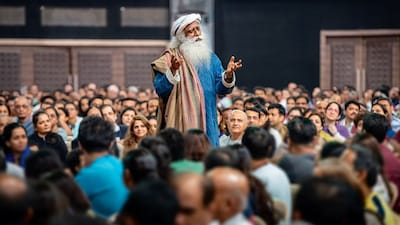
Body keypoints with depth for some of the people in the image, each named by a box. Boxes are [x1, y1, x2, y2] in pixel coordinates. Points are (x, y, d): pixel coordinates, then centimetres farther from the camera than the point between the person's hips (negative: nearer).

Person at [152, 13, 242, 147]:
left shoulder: (211, 58, 12)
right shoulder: (169, 59, -1)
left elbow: (221, 89, 4)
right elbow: (160, 89, -12)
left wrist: (228, 75, -17)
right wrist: (173, 71, -27)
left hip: (207, 124, 4)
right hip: (180, 124, -4)